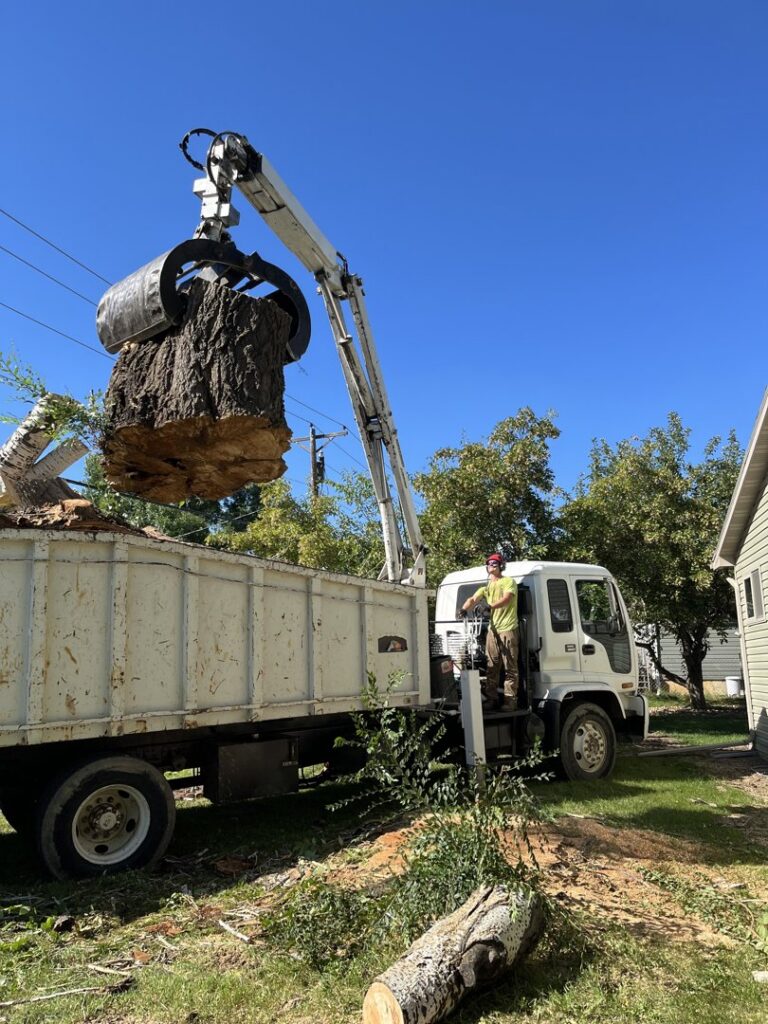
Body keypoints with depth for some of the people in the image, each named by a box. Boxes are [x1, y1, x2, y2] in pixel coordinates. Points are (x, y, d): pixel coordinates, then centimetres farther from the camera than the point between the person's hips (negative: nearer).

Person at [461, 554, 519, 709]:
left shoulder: (508, 581, 0)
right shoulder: (486, 586, 19)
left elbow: (506, 599, -18)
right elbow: (473, 599, 4)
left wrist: (490, 606, -34)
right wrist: (464, 609, -17)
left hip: (508, 628, -6)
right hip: (492, 629, 6)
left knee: (510, 667, -5)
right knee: (491, 667, 7)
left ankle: (510, 700, -3)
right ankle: (491, 698, 13)